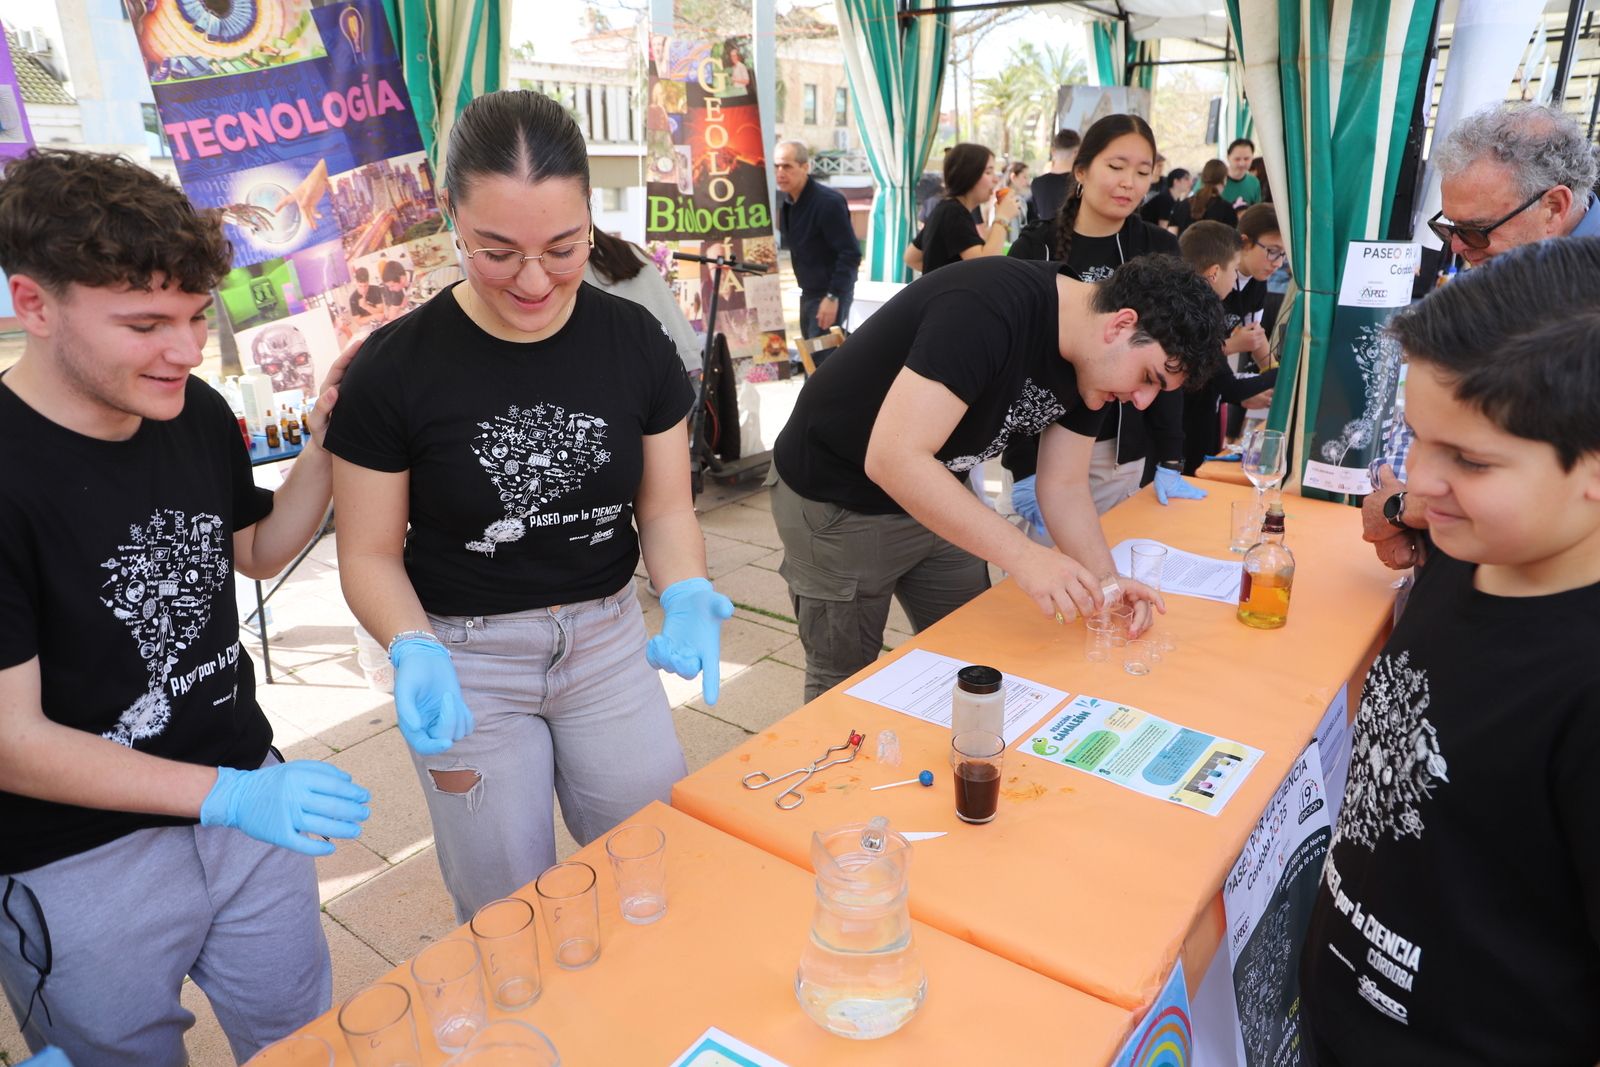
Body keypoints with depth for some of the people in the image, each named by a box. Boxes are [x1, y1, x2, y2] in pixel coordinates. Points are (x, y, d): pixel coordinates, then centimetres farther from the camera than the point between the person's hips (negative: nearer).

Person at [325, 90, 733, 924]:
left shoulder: (634, 342, -7)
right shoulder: (395, 369, -15)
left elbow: (665, 507, -1)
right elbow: (370, 555, -7)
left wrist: (687, 597, -21)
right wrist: (414, 653, -26)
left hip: (608, 639, 3)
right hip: (466, 662, -2)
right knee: (507, 909, 11)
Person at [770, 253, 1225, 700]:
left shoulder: (1090, 360, -5)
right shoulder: (988, 307, -32)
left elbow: (1064, 486, 1)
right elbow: (893, 460, -38)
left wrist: (1106, 582, -15)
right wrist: (1023, 555, -40)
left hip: (936, 497, 8)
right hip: (837, 501, -7)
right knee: (846, 680, 6)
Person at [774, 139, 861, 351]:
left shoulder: (828, 202, -21)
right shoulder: (786, 202, 5)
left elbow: (851, 253, -22)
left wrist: (833, 296, -24)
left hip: (830, 293, -9)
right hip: (808, 292, 9)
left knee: (821, 359, -12)